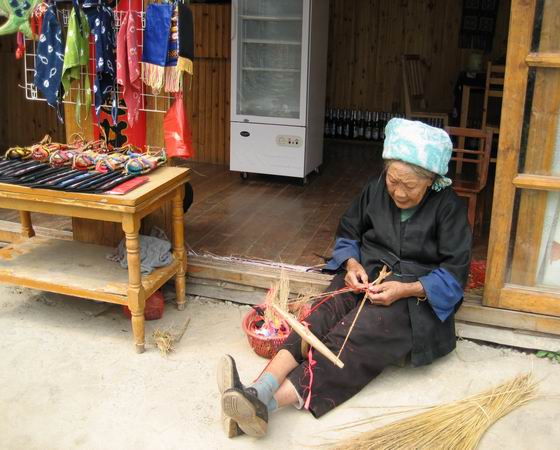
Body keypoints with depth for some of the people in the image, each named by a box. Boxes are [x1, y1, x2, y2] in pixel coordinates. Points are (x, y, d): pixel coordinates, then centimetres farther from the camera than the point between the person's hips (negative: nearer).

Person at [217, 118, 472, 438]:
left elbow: (455, 273, -9)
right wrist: (351, 263, -7)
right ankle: (259, 392, -50)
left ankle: (267, 402, -51)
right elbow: (348, 233, 15)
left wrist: (408, 289, -22)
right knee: (323, 317, -29)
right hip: (367, 277, 5)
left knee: (358, 336, -33)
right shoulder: (376, 189, 4)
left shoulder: (448, 208, -9)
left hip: (417, 293, -4)